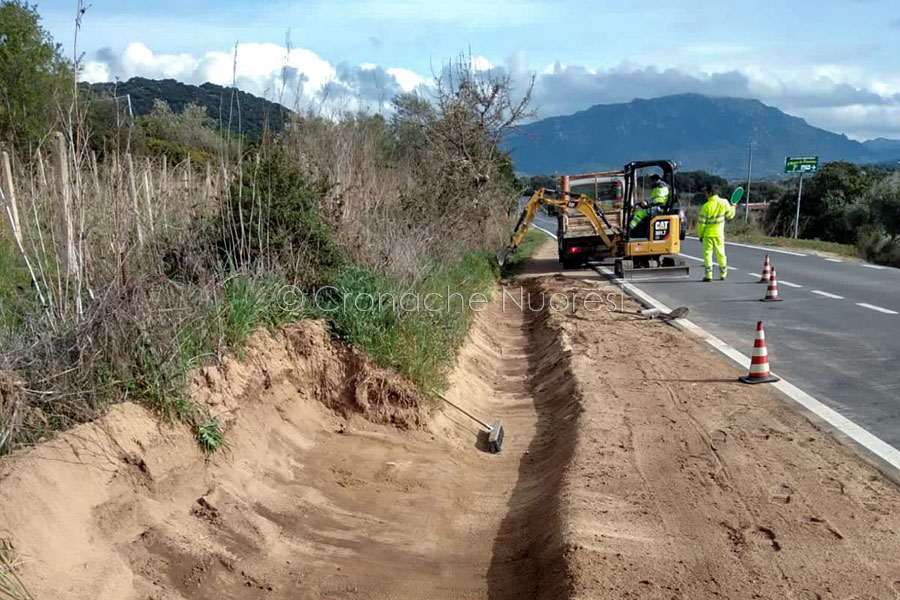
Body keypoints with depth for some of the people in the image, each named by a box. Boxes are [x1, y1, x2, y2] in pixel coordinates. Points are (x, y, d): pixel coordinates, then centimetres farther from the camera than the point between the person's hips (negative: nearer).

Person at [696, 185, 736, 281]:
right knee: (721, 254, 14)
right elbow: (729, 216, 6)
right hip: (719, 234, 4)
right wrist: (733, 207, 26)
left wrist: (700, 234, 2)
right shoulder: (724, 202, -6)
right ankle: (723, 274, 20)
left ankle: (708, 275, -5)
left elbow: (701, 222, -10)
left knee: (707, 253, 1)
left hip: (708, 234, -4)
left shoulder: (706, 206, -15)